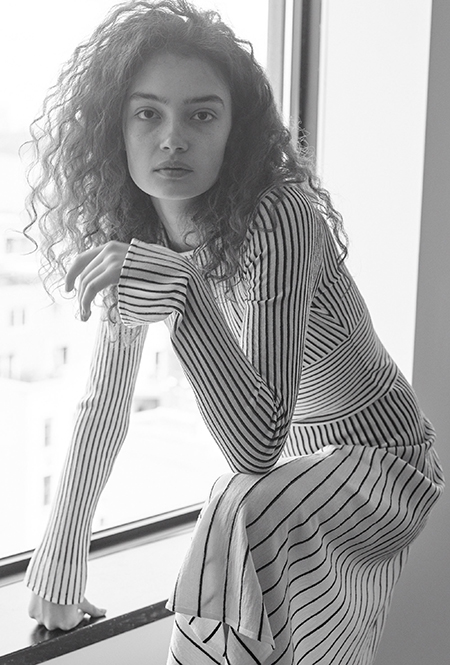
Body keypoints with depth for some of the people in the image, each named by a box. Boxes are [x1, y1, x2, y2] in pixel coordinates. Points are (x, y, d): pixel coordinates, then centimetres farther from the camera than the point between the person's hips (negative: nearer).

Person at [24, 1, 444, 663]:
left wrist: (182, 292, -50)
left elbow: (257, 448, -37)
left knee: (245, 515, -32)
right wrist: (60, 560, -6)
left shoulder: (278, 221, -31)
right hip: (293, 458, 7)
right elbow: (105, 404, -4)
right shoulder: (138, 233, -9)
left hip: (381, 458, -7)